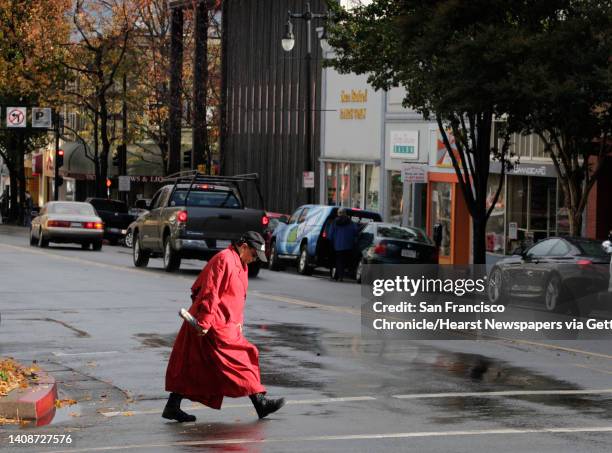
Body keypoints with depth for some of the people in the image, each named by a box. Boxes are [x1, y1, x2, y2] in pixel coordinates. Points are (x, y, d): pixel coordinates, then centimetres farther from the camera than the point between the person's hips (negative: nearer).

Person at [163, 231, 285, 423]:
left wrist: (238, 322, 19)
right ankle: (260, 402, -1)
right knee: (241, 359, -6)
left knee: (191, 367, 9)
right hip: (215, 326, -10)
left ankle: (173, 407, 10)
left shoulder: (239, 264, 19)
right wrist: (205, 322, -23)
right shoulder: (224, 260, -14)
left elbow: (237, 297, 27)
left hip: (225, 325, 10)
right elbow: (211, 292, -20)